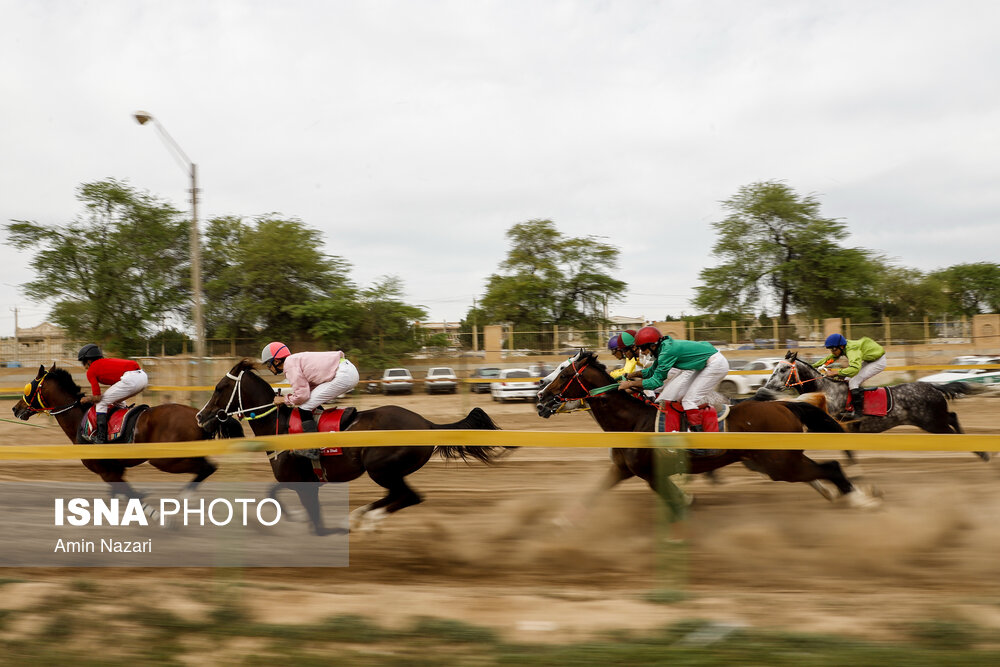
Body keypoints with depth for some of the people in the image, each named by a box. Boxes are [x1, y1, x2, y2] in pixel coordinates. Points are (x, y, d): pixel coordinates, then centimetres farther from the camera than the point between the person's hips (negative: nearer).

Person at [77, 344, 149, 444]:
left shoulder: (91, 371, 10)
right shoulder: (107, 361, 34)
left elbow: (97, 398, 6)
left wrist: (86, 400, 27)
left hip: (130, 378, -9)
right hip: (143, 376, 9)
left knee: (101, 403, 6)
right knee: (115, 401, 30)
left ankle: (100, 439, 1)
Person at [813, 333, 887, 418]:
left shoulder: (852, 350, -34)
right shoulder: (844, 347, -6)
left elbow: (855, 369, -50)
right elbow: (829, 358, 6)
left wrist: (836, 373, -51)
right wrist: (813, 366, -1)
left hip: (878, 362, -9)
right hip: (868, 360, 9)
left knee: (853, 382, -19)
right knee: (847, 379, 6)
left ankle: (858, 412, -13)